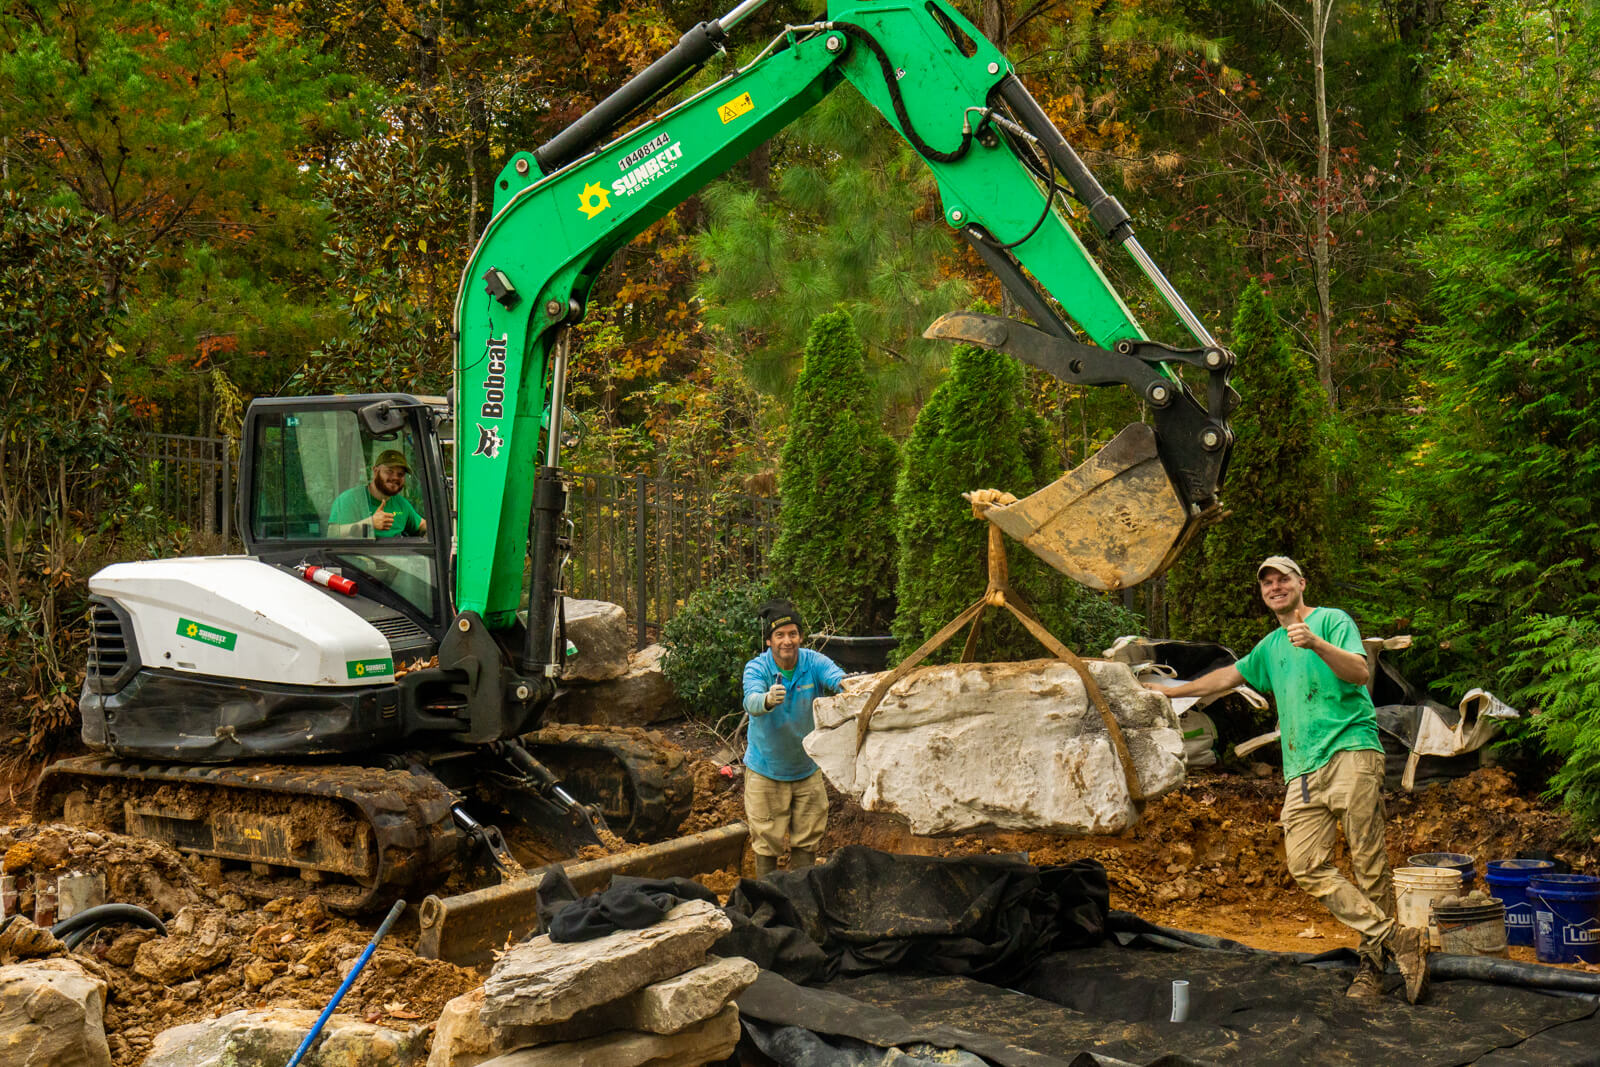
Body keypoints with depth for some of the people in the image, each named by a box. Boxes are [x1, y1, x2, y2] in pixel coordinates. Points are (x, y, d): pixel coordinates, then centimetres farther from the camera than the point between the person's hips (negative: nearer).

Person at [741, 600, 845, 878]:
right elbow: (752, 702, -38)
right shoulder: (757, 668, -18)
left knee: (806, 841, 11)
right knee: (767, 843, 4)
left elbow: (838, 677, -31)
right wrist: (768, 700, -62)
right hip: (766, 771, -2)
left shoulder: (813, 662, -13)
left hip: (807, 770, 2)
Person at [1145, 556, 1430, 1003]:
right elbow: (1230, 675, 41)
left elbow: (1359, 673, -6)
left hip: (1350, 751, -6)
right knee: (1306, 865, -12)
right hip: (1304, 769, 6)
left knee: (1368, 861, -10)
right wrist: (1172, 690, 45)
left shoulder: (1332, 620, 8)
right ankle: (1395, 939, -13)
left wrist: (1317, 643, -22)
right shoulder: (1270, 646, 28)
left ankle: (1372, 958, -3)